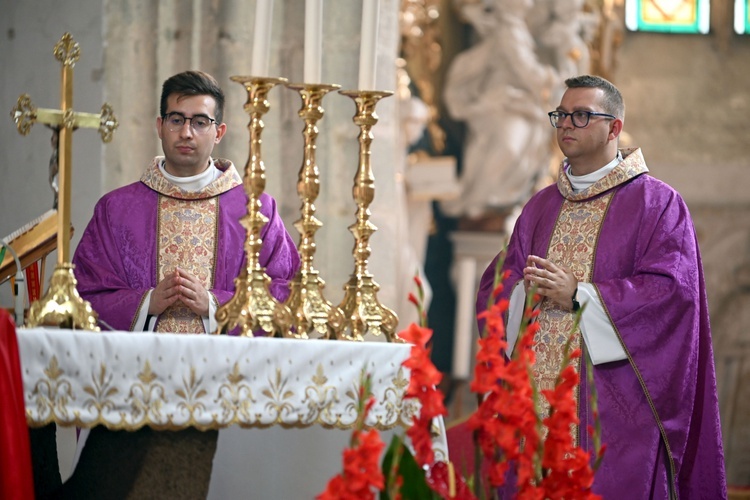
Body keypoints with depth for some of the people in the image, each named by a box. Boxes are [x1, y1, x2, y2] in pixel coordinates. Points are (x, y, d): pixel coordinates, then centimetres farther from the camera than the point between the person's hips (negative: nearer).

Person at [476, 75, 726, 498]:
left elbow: (673, 289, -12)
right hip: (539, 398, 5)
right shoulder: (541, 207, 17)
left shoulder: (657, 204, -1)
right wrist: (527, 290, -9)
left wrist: (579, 295, -16)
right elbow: (495, 284, 15)